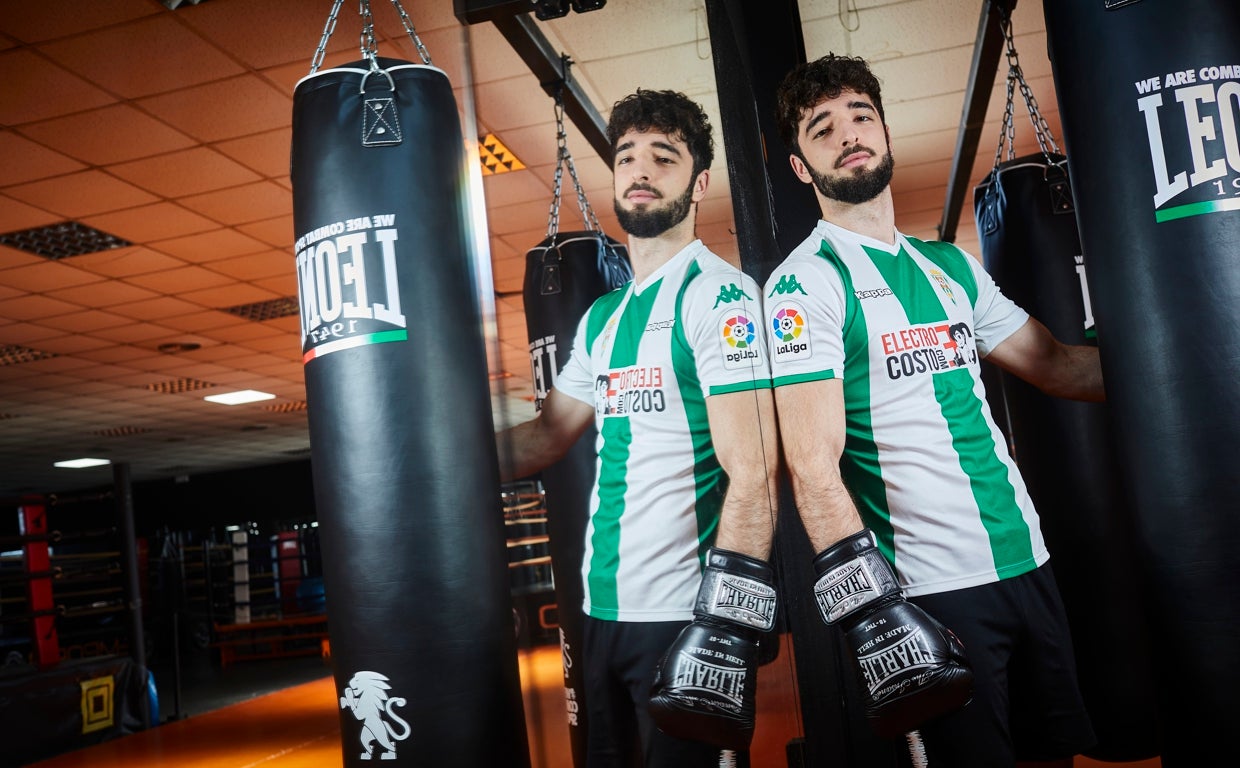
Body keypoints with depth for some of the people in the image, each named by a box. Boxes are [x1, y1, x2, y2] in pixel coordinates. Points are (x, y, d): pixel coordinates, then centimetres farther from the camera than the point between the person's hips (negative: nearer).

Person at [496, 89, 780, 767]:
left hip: (681, 614, -7)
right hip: (603, 611, 7)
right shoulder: (601, 318, 12)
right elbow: (547, 435, 17)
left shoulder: (719, 294, -11)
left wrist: (728, 627, -23)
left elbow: (752, 473, -18)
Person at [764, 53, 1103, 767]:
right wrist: (866, 607, -24)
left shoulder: (952, 266, 12)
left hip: (1030, 562, 7)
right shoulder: (804, 283, -10)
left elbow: (1058, 363, 17)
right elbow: (813, 464, -17)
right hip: (930, 590, -7)